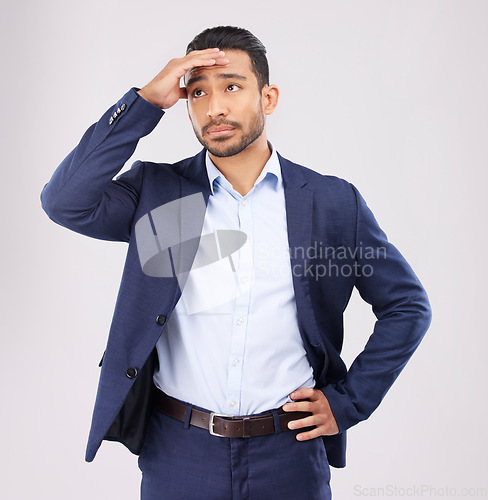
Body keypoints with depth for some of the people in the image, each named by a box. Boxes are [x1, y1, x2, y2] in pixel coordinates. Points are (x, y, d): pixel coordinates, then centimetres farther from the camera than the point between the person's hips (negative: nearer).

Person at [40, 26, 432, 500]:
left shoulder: (333, 202, -3)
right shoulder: (157, 192, -1)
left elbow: (408, 306, 5)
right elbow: (65, 202, -17)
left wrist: (349, 402, -1)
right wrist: (147, 100, -17)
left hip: (288, 449, 0)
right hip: (177, 450, 1)